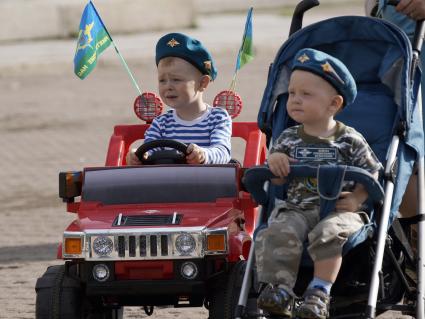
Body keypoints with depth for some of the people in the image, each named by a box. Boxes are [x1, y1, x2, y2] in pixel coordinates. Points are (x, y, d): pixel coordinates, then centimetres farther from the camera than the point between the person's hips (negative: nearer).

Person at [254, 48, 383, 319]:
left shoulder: (350, 141, 1)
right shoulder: (289, 138, 11)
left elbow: (371, 174, 4)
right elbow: (277, 180, 15)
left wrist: (357, 199, -12)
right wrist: (275, 160, -7)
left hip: (338, 210, -3)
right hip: (297, 209, 3)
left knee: (328, 233, -34)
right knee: (279, 234, -27)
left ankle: (320, 292, -31)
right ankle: (280, 288, -28)